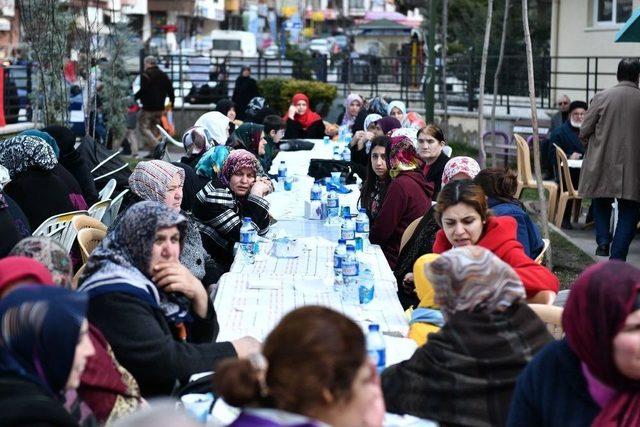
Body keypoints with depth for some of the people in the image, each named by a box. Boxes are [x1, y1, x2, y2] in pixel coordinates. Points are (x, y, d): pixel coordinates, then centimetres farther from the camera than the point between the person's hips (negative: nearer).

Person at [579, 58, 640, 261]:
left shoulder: (602, 97, -6)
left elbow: (584, 132, -2)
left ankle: (603, 240, 9)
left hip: (603, 163, 1)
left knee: (602, 202, 24)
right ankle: (618, 257, 1)